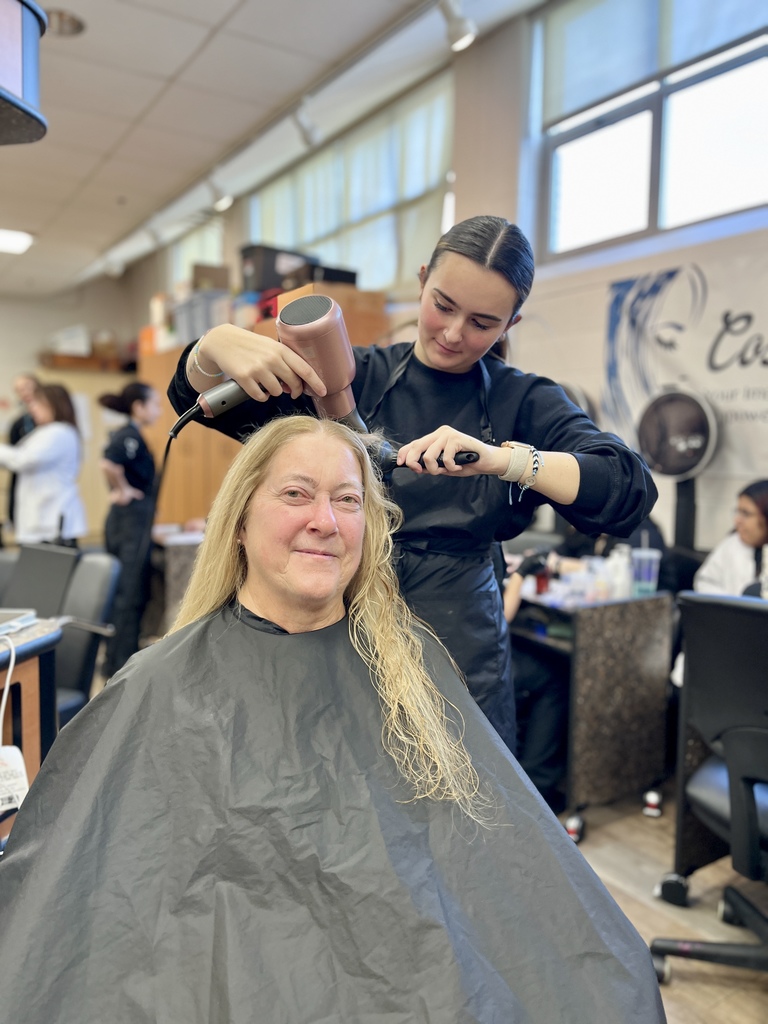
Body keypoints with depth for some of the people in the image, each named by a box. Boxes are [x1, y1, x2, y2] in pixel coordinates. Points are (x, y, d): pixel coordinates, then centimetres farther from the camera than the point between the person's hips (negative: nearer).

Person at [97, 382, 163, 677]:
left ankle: (119, 660, 28)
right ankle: (119, 666, 6)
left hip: (128, 521, 10)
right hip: (131, 520, -10)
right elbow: (108, 464, -33)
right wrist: (123, 491, -19)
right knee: (129, 595, -3)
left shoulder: (128, 434, 13)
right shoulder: (131, 435, -16)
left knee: (132, 594, 17)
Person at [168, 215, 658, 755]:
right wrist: (217, 345, -21)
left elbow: (633, 490, -14)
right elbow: (201, 400, 2)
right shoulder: (357, 377, 3)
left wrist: (501, 459, -28)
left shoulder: (525, 402, 1)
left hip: (457, 658, 0)